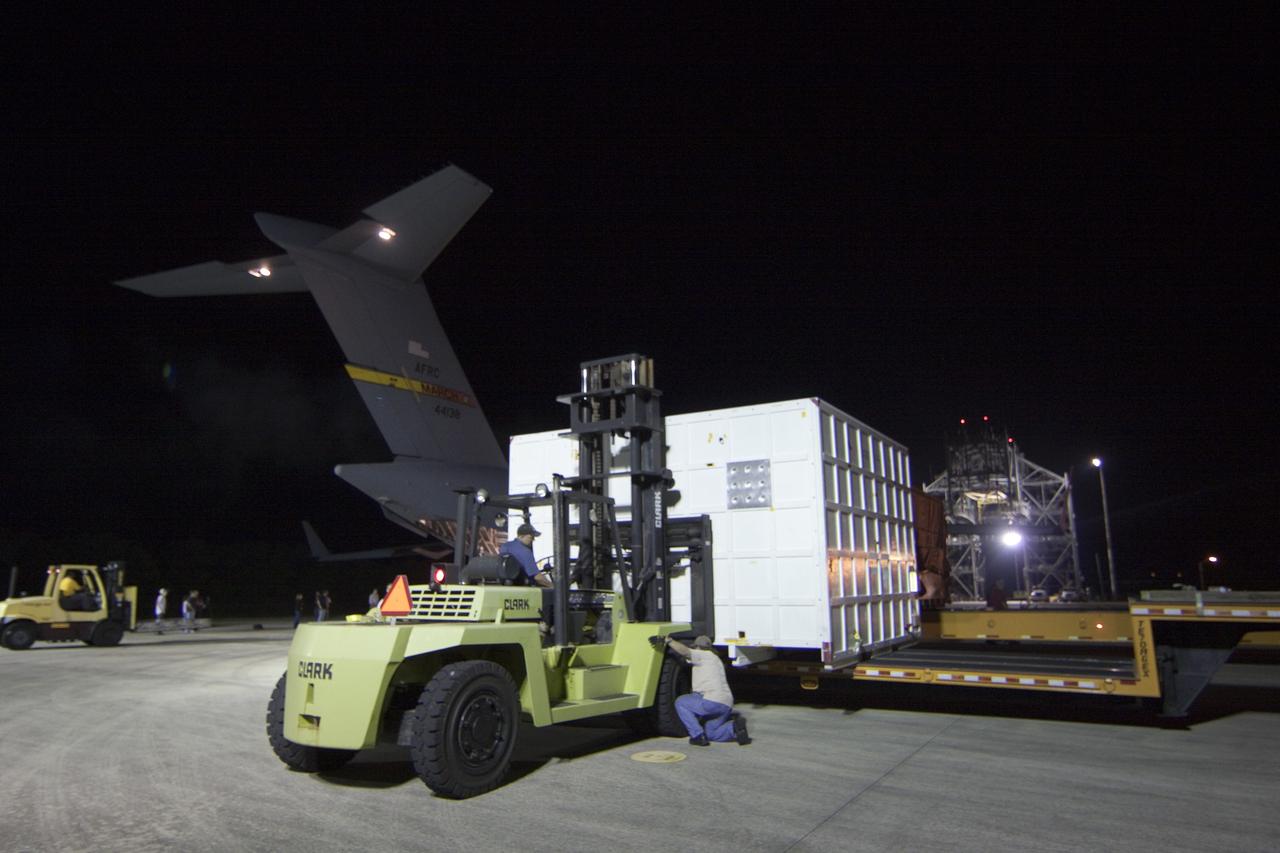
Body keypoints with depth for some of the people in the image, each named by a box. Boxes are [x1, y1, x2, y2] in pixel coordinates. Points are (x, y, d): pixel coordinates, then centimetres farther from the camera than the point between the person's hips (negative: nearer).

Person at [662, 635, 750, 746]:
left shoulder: (704, 655, 0)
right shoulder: (715, 659, 29)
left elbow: (684, 651, -17)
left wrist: (668, 640, -9)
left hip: (714, 701, -10)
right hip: (727, 705, 10)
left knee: (680, 702, 6)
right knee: (710, 734, 20)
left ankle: (698, 736, -2)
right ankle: (735, 727, -1)